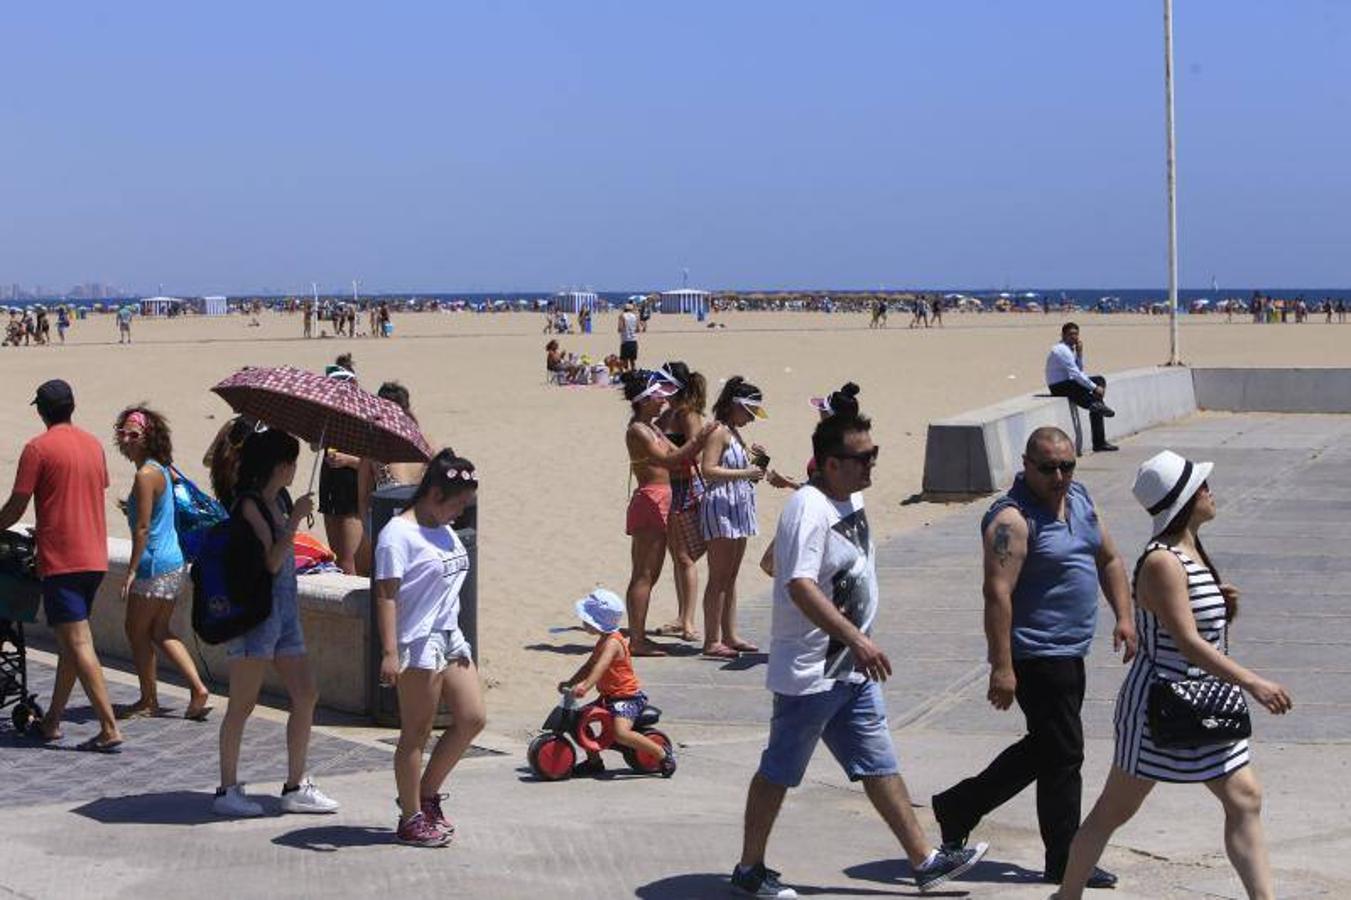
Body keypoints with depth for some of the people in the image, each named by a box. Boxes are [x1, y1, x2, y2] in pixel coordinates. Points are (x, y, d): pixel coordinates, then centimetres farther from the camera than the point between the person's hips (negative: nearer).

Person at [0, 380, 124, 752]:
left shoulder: (37, 448, -9)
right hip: (94, 557, 7)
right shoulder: (94, 445, 11)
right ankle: (52, 721, 23)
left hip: (60, 560, -7)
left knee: (78, 644, -7)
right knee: (71, 641, 15)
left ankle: (110, 730, -13)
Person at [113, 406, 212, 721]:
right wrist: (132, 509, 17)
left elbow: (143, 529, -20)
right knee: (160, 632, 15)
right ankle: (198, 689, 8)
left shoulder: (146, 474, -17)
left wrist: (131, 571, -18)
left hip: (154, 565, -9)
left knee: (137, 631, 4)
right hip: (173, 562, 9)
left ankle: (148, 701, 12)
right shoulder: (162, 468, 11)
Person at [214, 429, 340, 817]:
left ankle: (295, 787, 14)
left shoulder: (280, 500, 13)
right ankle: (227, 790, 7)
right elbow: (271, 561, -19)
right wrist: (295, 520, -20)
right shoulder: (249, 504, -12)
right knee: (243, 704, -2)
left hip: (284, 607, 9)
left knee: (306, 696, 6)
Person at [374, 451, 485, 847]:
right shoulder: (399, 534, -13)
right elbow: (386, 595, -17)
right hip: (418, 642, -9)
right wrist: (390, 653, -23)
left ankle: (427, 795, 21)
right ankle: (411, 818, 9)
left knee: (472, 718, 7)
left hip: (449, 637, 9)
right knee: (416, 732, -1)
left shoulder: (446, 531, 14)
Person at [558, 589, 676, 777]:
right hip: (609, 696, 11)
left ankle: (662, 752, -14)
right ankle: (594, 761, 20)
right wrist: (570, 683, 10)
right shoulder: (603, 641, 12)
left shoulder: (612, 643, -21)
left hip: (627, 697, -10)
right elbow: (589, 666, 19)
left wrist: (586, 686, -51)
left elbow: (600, 666, -38)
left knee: (621, 733, -29)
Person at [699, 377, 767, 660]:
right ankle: (711, 641, -7)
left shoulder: (734, 433, 18)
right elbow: (708, 470, -21)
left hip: (738, 509, 10)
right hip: (720, 506, -10)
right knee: (719, 577, -8)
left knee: (731, 576, 13)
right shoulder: (719, 432, -11)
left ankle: (729, 636, 18)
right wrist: (744, 472, -22)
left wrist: (754, 461, 10)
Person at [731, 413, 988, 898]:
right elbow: (800, 586, -31)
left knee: (880, 765, 11)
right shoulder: (808, 509, -21)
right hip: (810, 672, -9)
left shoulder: (852, 500, 9)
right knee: (779, 771, 4)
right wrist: (857, 639, -36)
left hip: (853, 669, 9)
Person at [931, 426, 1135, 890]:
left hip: (1069, 652, 9)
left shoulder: (1080, 499, 9)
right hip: (1036, 655, -9)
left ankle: (958, 806, 28)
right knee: (1062, 755, -3)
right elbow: (997, 593, -23)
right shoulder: (1013, 519, -18)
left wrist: (1123, 616, 9)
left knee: (1043, 747, 18)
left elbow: (1109, 559, 20)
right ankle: (1065, 863, 8)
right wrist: (1002, 668, -27)